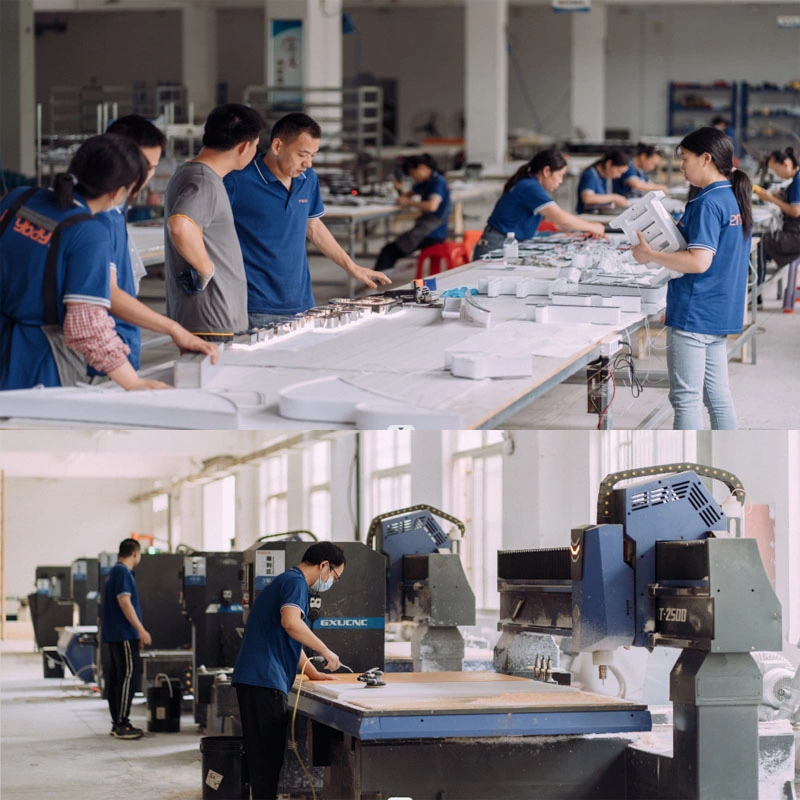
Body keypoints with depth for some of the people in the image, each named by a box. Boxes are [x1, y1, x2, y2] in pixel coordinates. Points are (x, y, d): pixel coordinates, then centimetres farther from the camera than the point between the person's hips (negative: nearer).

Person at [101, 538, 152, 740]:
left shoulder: (114, 572, 19)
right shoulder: (123, 572, -12)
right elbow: (124, 602, -20)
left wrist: (138, 632, 28)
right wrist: (141, 630, -19)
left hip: (113, 635, 10)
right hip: (124, 635, -10)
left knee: (115, 677, 11)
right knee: (128, 675, -10)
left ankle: (118, 723, 15)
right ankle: (122, 725, -12)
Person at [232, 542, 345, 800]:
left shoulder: (288, 581, 24)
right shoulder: (296, 582, -9)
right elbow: (291, 623, -29)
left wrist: (312, 673, 27)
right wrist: (325, 651, -19)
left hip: (256, 679, 10)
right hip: (265, 680, -10)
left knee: (264, 754, 12)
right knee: (268, 753, -8)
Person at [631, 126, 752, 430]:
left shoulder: (707, 203, -18)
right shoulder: (735, 198, 12)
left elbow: (699, 261, -25)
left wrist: (650, 255, -17)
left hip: (694, 314, -10)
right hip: (722, 313, 10)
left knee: (685, 397, -4)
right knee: (717, 393, 14)